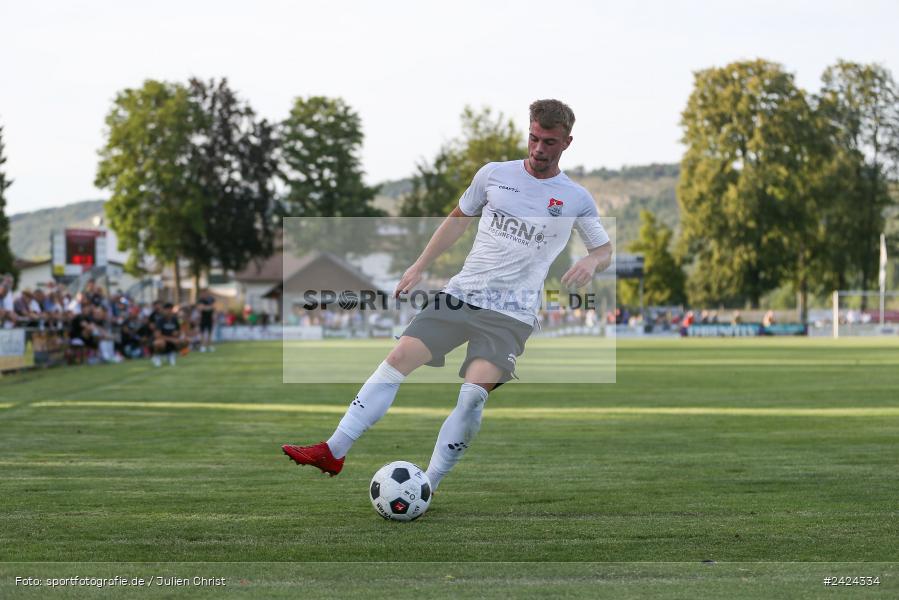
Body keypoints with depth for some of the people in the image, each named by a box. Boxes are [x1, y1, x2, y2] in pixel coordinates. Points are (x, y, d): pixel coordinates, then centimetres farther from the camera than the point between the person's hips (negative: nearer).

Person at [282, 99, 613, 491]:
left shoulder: (577, 200, 1)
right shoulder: (494, 174, 6)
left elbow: (605, 250, 11)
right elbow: (458, 218, 19)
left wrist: (591, 262, -13)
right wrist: (420, 266, 16)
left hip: (511, 315, -3)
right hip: (460, 294, 3)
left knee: (474, 392, -21)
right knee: (398, 359, -8)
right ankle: (332, 452, -4)